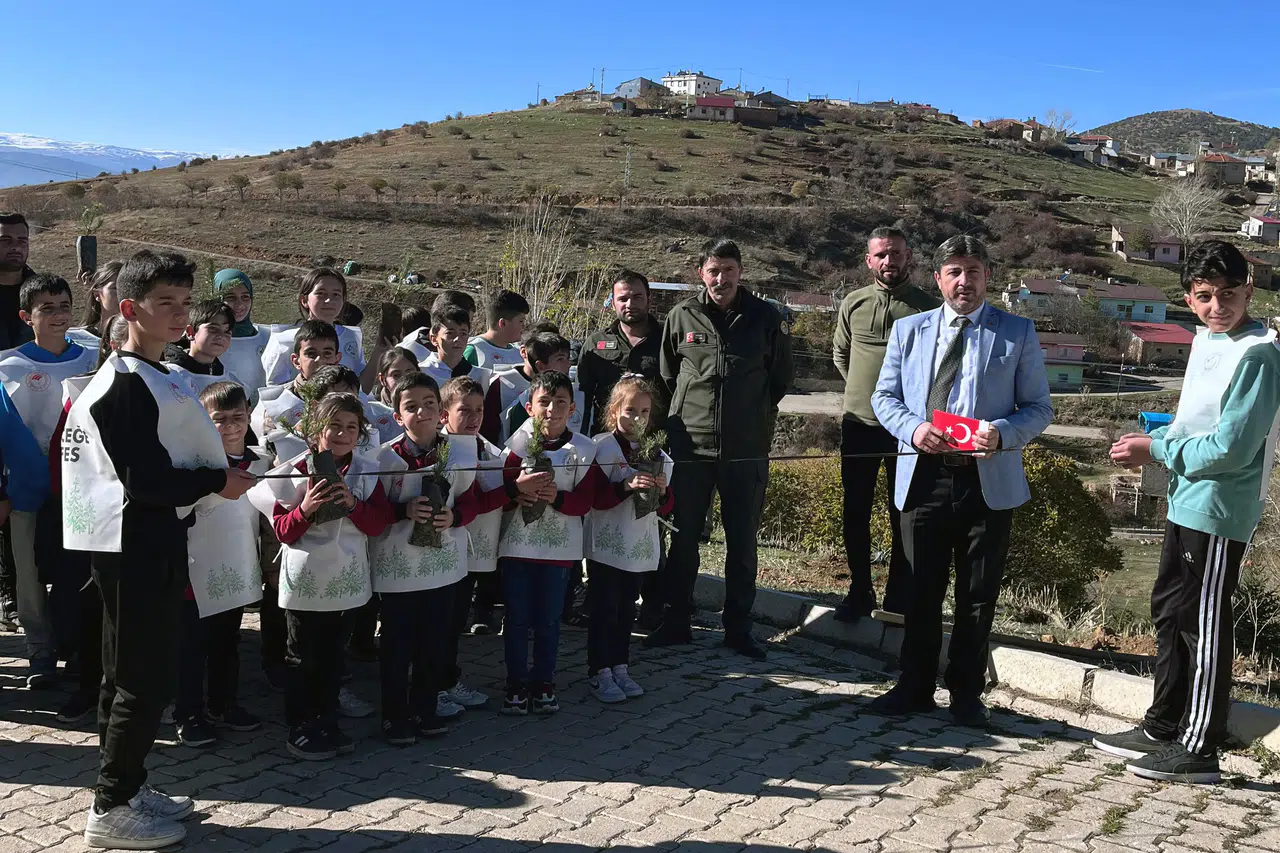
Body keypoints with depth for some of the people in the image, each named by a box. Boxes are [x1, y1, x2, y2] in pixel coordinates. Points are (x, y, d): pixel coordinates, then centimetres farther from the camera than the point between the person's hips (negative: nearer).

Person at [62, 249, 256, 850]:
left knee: (134, 675, 17)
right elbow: (144, 478, -23)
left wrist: (214, 477, 8)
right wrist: (217, 481, -12)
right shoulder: (125, 385, -18)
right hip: (134, 547, -10)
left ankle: (129, 788, 28)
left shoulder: (152, 378, 15)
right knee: (145, 678, -3)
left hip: (154, 543, 10)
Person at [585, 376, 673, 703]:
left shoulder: (657, 454, 8)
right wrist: (627, 487, -26)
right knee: (604, 609, -1)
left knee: (626, 609, 13)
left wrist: (662, 492, -10)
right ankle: (600, 673, 8)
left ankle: (620, 668, 23)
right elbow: (594, 498, -14)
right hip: (606, 544, -5)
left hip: (640, 546, 5)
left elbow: (666, 507, 12)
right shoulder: (602, 447, -8)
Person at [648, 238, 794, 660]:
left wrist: (756, 415, 11)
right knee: (683, 537, 8)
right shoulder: (682, 317, 2)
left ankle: (738, 627, 18)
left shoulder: (765, 318, 1)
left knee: (743, 542, 7)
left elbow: (782, 376, 12)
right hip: (690, 446, 1)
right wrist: (687, 413, 11)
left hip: (747, 449, 0)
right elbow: (667, 375, 14)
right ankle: (676, 621, 21)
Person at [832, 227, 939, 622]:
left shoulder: (927, 307, -3)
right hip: (858, 423, 3)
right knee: (855, 513, 8)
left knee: (903, 516, 4)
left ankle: (899, 599, 13)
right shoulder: (853, 304, 5)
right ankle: (859, 593, 21)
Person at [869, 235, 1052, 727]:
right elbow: (884, 397, 11)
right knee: (921, 592, 10)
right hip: (923, 478, 1)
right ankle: (915, 688, 24)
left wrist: (1003, 433, -18)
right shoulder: (908, 330, 10)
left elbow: (1039, 408, 3)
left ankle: (966, 694, 23)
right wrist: (913, 428, -10)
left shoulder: (1018, 334, 4)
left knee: (978, 596, 8)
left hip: (989, 482, -1)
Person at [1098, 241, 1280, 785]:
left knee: (1203, 625, -1)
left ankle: (1199, 750, 10)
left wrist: (1156, 450, -12)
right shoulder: (1205, 340, 11)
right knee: (1168, 610, 16)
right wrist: (1151, 440, 2)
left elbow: (1230, 448, -21)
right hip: (1186, 503, 9)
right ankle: (1162, 729, 30)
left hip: (1219, 512, -9)